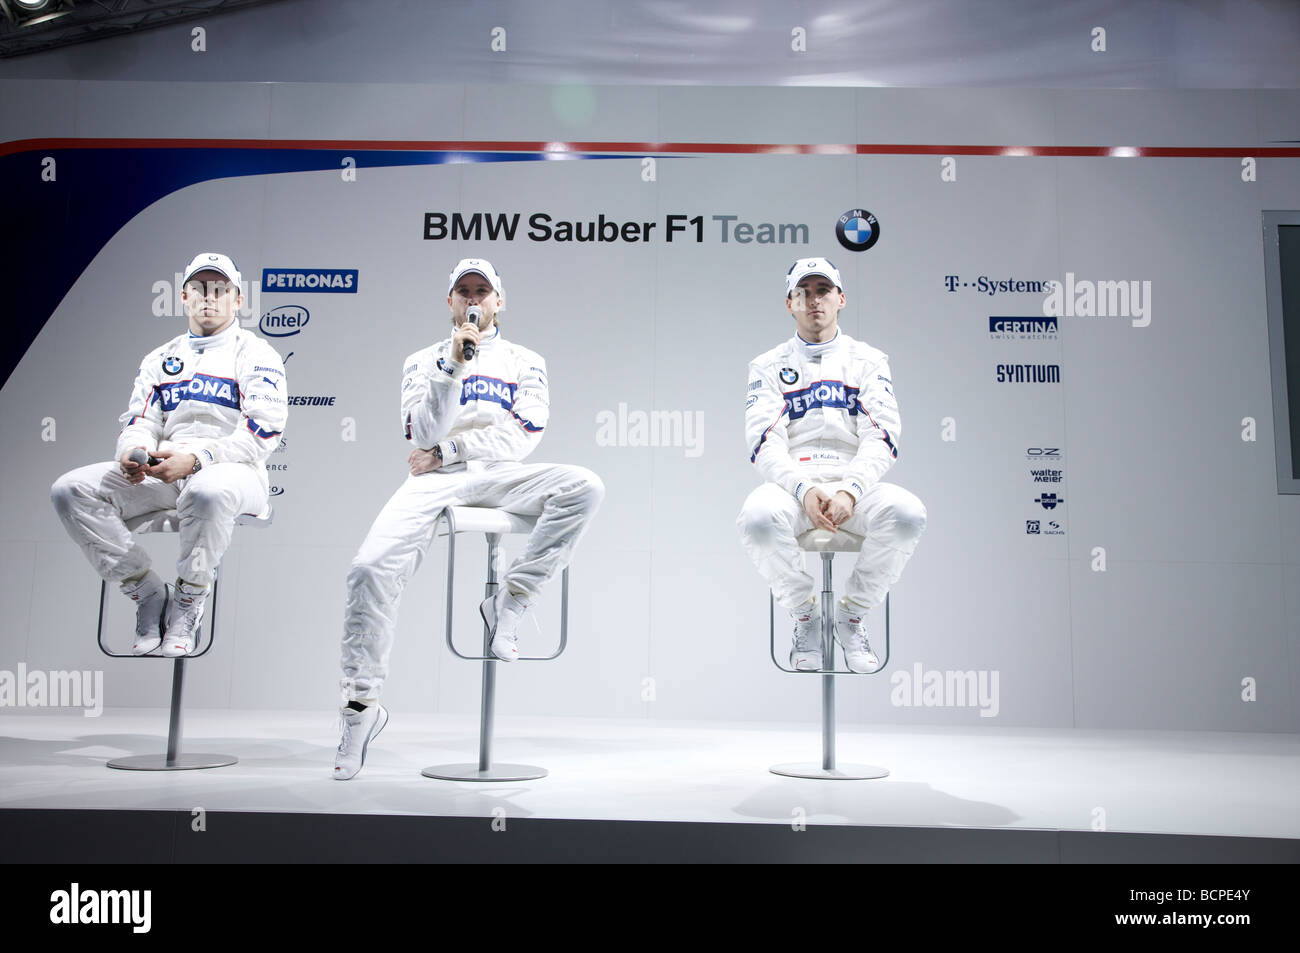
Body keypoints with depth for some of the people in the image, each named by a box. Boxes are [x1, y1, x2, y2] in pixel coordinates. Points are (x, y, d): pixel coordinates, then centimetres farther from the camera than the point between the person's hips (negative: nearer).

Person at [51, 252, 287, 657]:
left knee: (207, 491, -42)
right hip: (161, 474, 6)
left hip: (234, 470, -5)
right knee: (71, 489, -16)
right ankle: (148, 593, -10)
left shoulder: (255, 354, 4)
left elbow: (262, 433, -9)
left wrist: (196, 458, -23)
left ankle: (186, 604, -19)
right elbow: (139, 421, 14)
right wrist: (133, 451, -12)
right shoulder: (159, 359, 22)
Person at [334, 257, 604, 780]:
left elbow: (522, 436, 3)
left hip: (499, 477, 0)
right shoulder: (422, 361, 20)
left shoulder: (524, 361, 19)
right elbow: (422, 434, 2)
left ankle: (508, 602, -19)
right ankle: (361, 705, -9)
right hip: (436, 481, 0)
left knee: (585, 486, -29)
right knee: (370, 570, -24)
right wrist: (453, 364, -9)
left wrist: (444, 452, -3)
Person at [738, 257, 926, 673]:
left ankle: (852, 615, -7)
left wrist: (850, 491, -19)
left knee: (907, 513, -32)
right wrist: (805, 489, -22)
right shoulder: (768, 366, 12)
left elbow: (881, 438, 0)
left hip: (856, 483, 1)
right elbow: (765, 443, -2)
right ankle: (806, 617, -7)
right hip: (791, 483, 0)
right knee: (757, 518, -35)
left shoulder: (869, 361, 13)